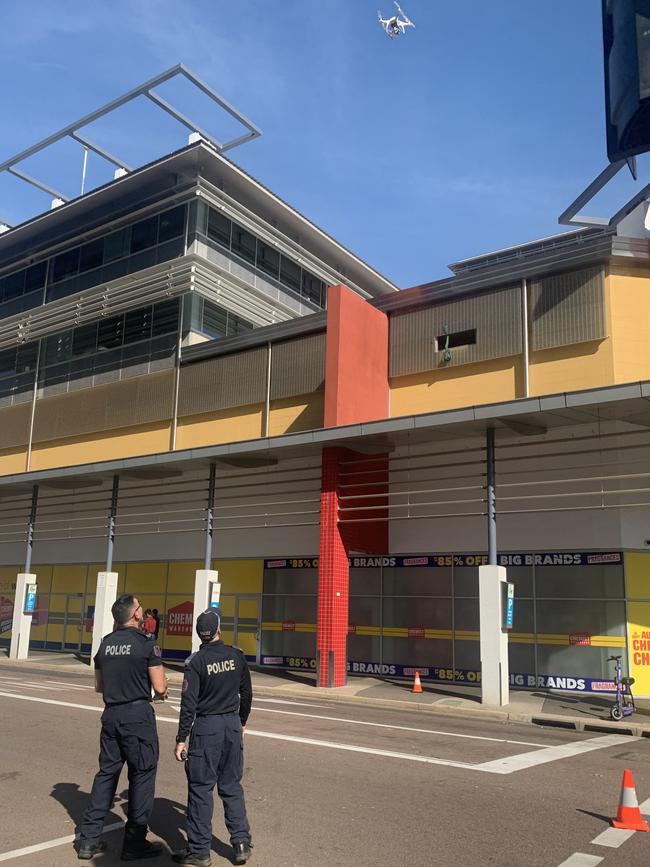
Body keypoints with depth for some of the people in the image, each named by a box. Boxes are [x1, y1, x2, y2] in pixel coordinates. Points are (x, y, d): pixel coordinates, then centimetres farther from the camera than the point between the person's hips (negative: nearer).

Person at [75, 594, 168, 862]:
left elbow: (99, 686, 15)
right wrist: (162, 680, 8)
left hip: (111, 714, 6)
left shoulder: (105, 644, 6)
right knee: (142, 775, 6)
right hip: (138, 714, -6)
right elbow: (160, 688, -13)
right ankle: (134, 843, 13)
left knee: (107, 772, 17)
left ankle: (89, 839, 20)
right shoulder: (147, 644, -13)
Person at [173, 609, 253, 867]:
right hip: (232, 724, 4)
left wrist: (181, 739, -7)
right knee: (232, 786, 15)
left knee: (200, 788, 6)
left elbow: (189, 704, -12)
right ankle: (241, 843, 15)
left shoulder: (195, 662, -11)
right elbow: (246, 694, 8)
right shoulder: (237, 656, 0)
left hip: (206, 727, -4)